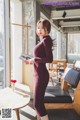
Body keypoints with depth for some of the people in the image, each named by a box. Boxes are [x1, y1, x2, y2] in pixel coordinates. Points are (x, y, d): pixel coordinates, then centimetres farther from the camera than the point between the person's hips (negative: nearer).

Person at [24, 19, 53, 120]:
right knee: (38, 101, 19)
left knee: (37, 103, -6)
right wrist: (31, 61, 7)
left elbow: (49, 59, -22)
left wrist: (34, 59, -17)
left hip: (41, 75, -10)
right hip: (39, 74, 10)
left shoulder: (46, 40, -13)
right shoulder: (43, 40, 14)